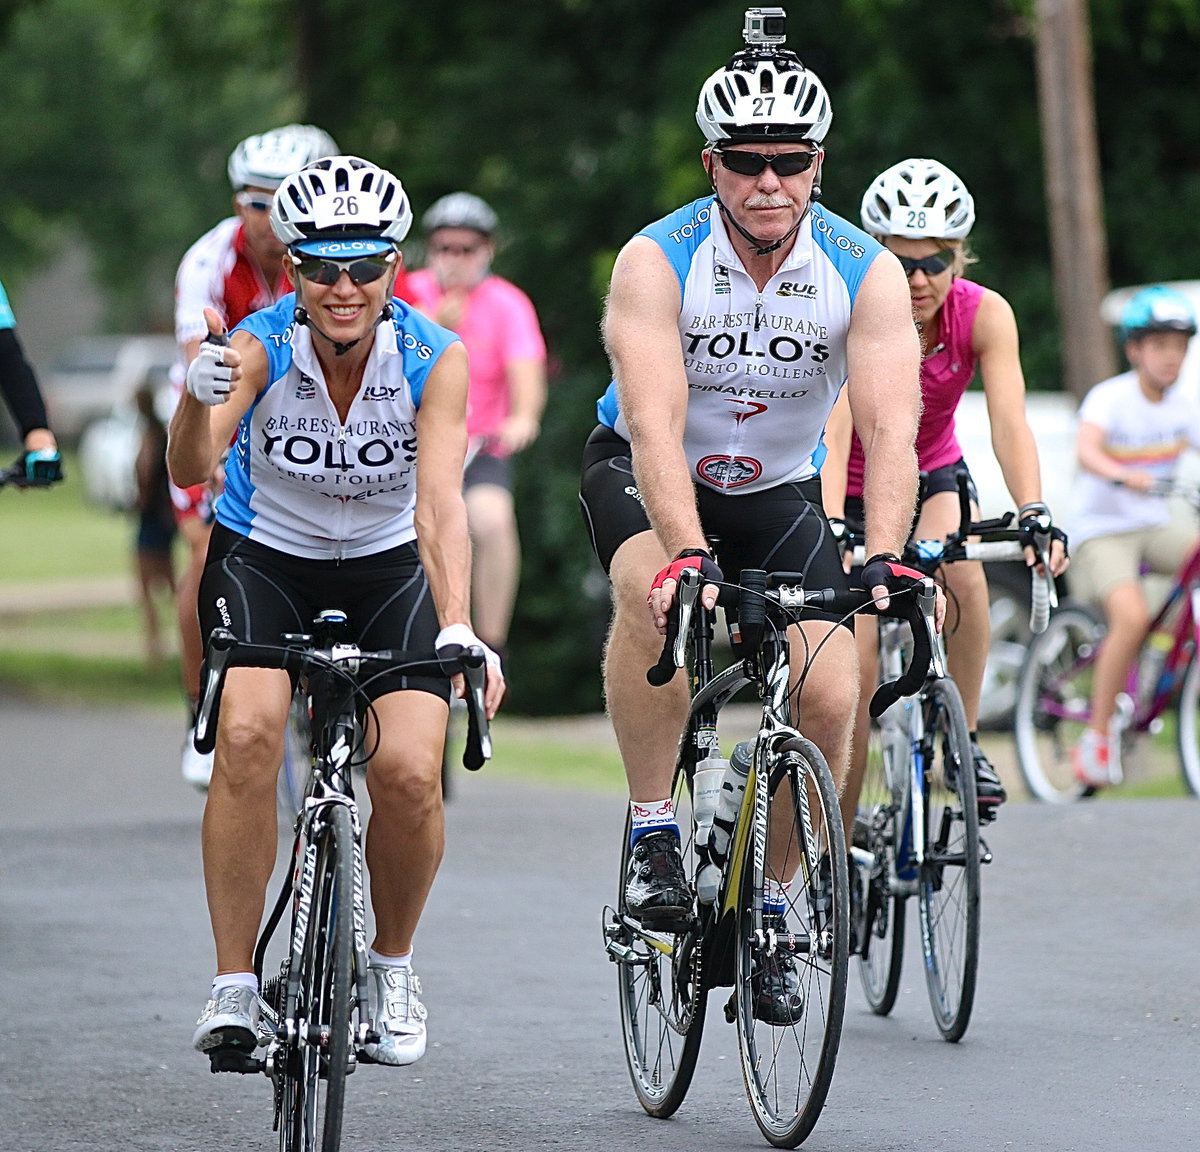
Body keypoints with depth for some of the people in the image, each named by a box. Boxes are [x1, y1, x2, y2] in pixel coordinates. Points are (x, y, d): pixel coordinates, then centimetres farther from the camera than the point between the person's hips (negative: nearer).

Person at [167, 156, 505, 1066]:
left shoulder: (435, 359, -22)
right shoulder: (258, 346, -23)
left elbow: (440, 503, -31)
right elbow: (191, 470, -37)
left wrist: (458, 629, -47)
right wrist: (200, 401, -59)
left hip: (387, 569, 0)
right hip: (264, 559, 0)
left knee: (411, 772, -19)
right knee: (249, 733, -27)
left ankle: (392, 966, 10)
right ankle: (234, 985, -16)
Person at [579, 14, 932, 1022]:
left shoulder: (867, 274, -19)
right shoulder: (657, 261, -25)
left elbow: (890, 428, -29)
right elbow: (658, 424, -37)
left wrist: (885, 557, -46)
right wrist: (687, 553, -51)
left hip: (778, 490, 3)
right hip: (645, 475, -2)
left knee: (828, 698, -14)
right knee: (657, 594, -36)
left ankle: (769, 907, 8)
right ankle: (652, 833, -20)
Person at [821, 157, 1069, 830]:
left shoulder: (984, 314, -22)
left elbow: (1010, 421, -33)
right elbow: (834, 432, -40)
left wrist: (1034, 513, -50)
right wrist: (831, 533, -55)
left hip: (933, 478, 2)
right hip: (852, 491, -2)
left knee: (961, 577, -32)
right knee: (854, 676, -11)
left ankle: (965, 740, -13)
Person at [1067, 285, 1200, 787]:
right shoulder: (1110, 398, -15)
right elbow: (1087, 451, -32)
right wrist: (1123, 476, -52)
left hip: (1156, 524, 6)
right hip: (1102, 530, -6)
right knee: (1132, 616, -27)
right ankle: (1098, 733, -15)